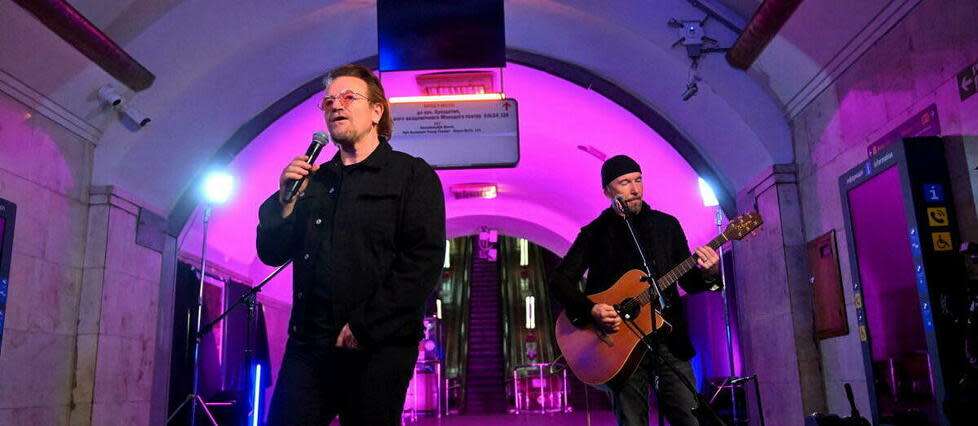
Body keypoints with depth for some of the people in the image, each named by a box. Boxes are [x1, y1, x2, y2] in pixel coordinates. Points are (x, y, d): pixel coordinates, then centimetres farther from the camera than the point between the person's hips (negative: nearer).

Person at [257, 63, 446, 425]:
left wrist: (366, 325, -15)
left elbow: (424, 259, -9)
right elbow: (272, 254, 15)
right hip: (308, 343, 4)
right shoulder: (313, 181, 18)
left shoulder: (413, 174, 3)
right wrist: (287, 199, -3)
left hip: (378, 346, -4)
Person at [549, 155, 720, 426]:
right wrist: (590, 310, -14)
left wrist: (708, 274, -10)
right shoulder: (595, 233, 3)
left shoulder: (667, 225, 11)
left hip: (669, 339, 2)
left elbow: (689, 283, 12)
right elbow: (560, 281, 1)